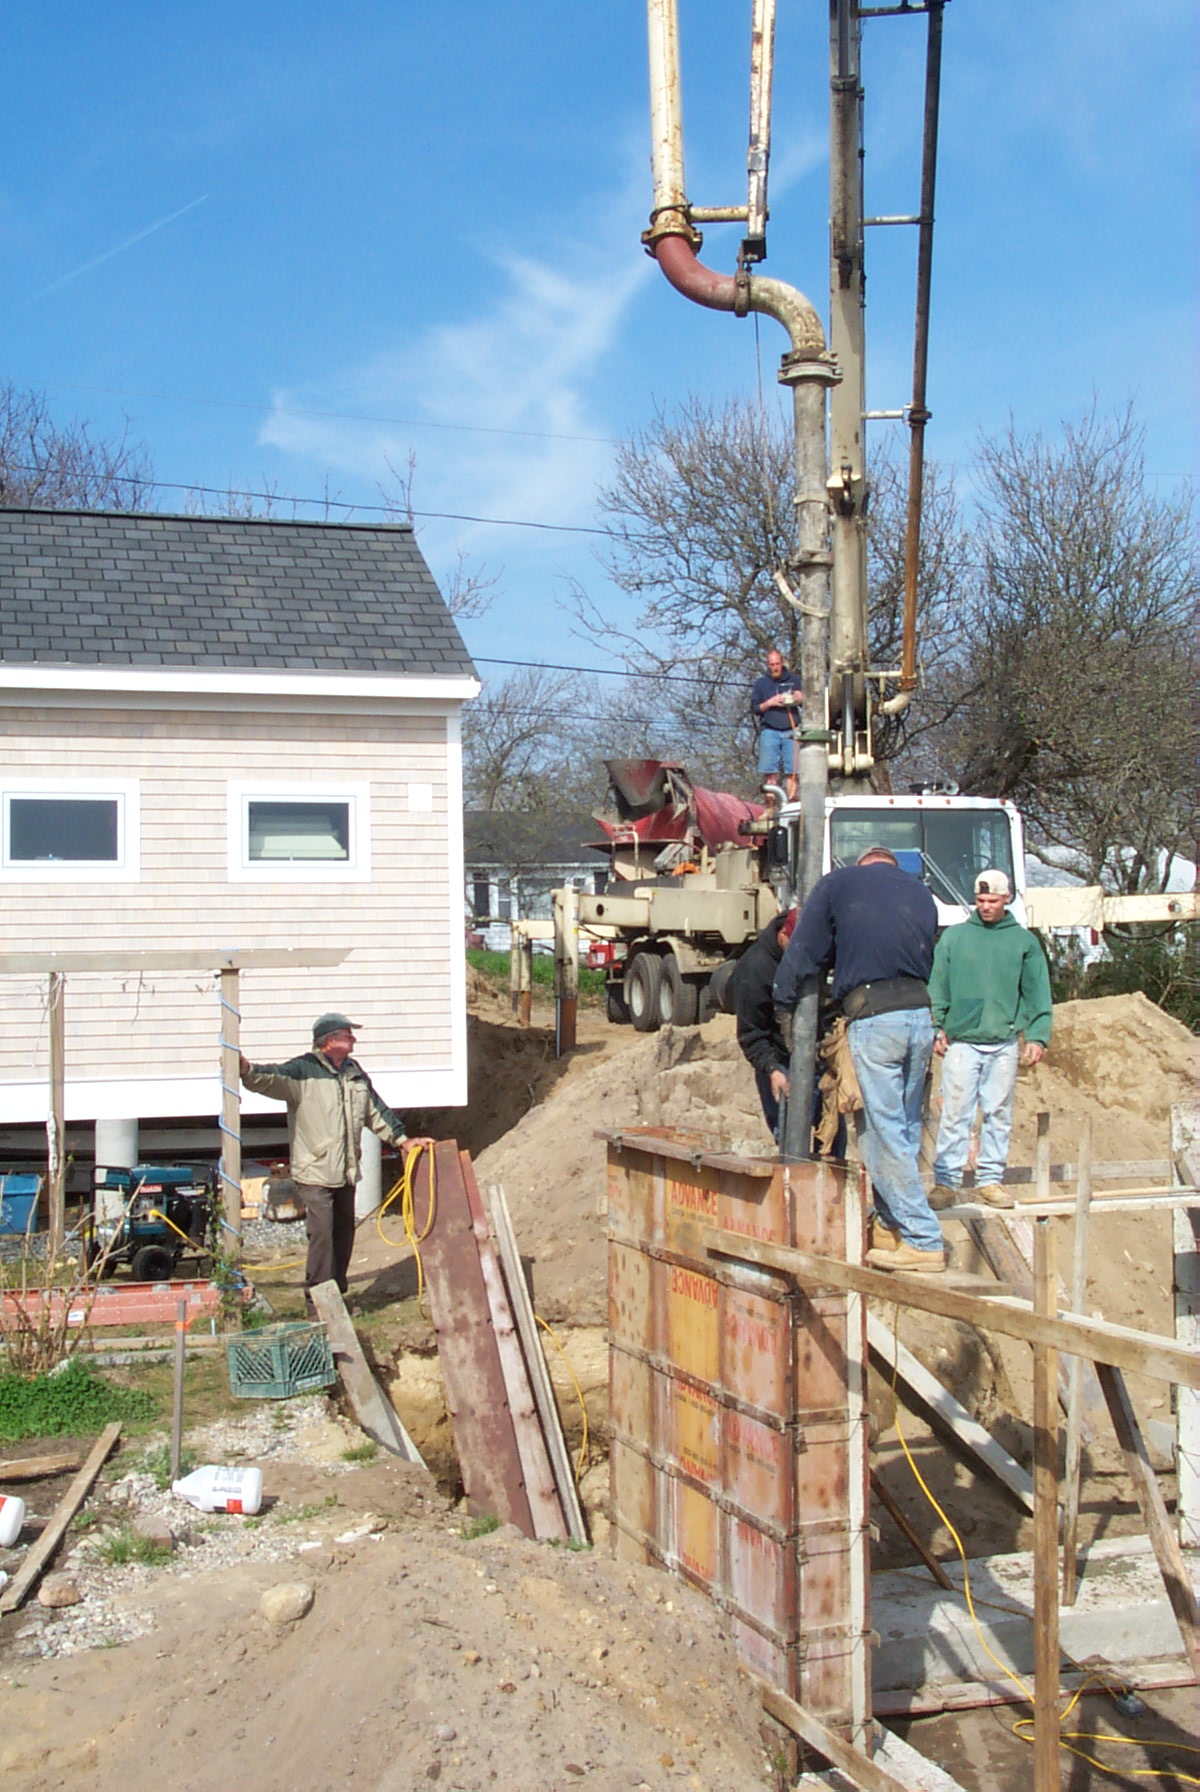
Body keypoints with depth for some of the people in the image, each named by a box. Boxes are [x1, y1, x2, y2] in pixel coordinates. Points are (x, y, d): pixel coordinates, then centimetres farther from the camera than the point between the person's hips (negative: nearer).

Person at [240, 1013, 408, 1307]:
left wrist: (401, 1139, 26)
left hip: (346, 1172, 8)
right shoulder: (303, 1070, -8)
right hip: (314, 1172, -7)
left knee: (344, 1233, 13)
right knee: (321, 1233, -13)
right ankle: (317, 1299, -5)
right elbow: (272, 1079, -27)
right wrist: (248, 1070, -47)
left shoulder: (354, 1072, 15)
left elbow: (376, 1111, 25)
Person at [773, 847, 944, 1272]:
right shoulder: (920, 893, 20)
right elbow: (927, 961, 19)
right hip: (920, 1014, 5)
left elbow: (804, 950, 8)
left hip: (873, 1017, -5)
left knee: (887, 1130, -2)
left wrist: (786, 1005, 19)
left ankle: (923, 1242, -3)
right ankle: (891, 1223, 23)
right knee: (904, 1126, 16)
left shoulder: (838, 884, 8)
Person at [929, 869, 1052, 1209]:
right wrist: (937, 1028, -2)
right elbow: (937, 987, 7)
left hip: (1004, 1044, 1)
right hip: (961, 1041, -1)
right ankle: (946, 1181, 0)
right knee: (954, 1114, -3)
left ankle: (990, 1180, 13)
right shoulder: (954, 936, 7)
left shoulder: (1024, 941, 9)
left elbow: (1038, 993, 9)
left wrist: (1037, 1036, 0)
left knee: (998, 1114, 5)